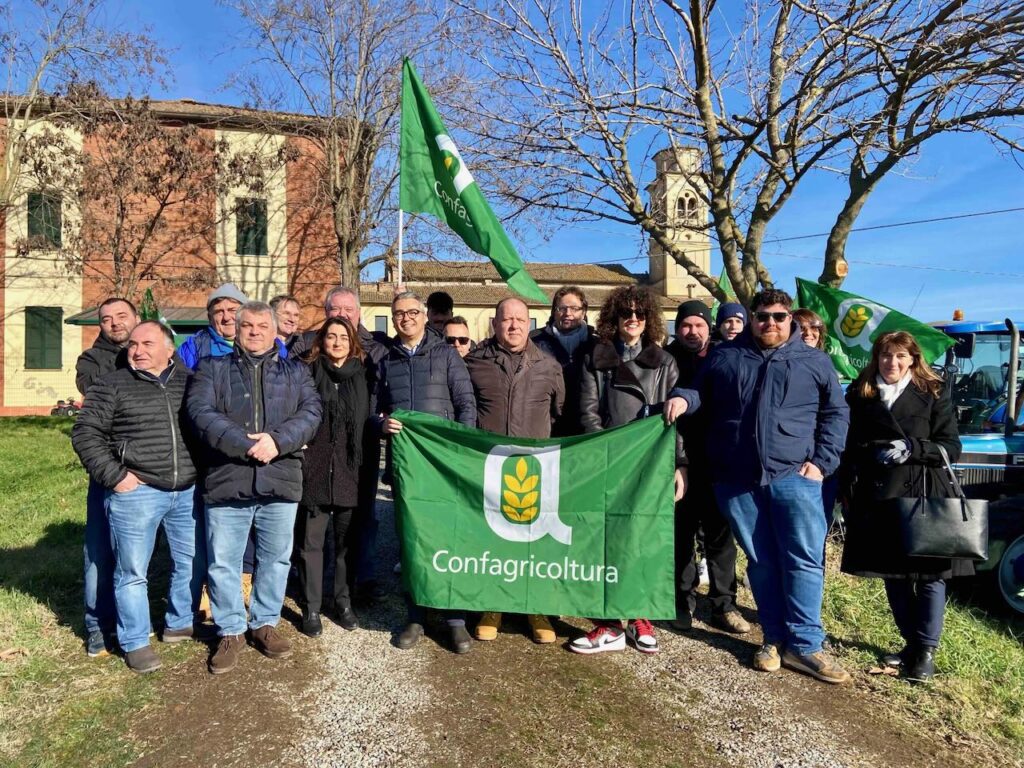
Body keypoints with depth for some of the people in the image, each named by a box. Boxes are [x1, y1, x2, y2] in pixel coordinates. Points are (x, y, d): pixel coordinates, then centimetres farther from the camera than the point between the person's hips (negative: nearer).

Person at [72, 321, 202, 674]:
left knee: (192, 562, 12)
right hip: (136, 492, -3)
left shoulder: (189, 382, 8)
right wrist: (113, 475, -9)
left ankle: (179, 624, 33)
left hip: (188, 491, 4)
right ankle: (135, 642, 21)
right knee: (132, 572, 5)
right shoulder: (113, 385, -1)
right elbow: (85, 433, -2)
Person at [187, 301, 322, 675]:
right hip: (226, 481, -1)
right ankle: (230, 632, 23)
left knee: (276, 559, 12)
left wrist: (277, 441, -18)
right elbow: (201, 412, -7)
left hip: (281, 482, 1)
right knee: (223, 562, 7)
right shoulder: (212, 369, 8)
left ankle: (265, 624, 30)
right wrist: (245, 444, -19)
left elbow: (311, 412, -2)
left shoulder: (295, 371, 12)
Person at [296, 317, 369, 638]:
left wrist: (364, 463, 6)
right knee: (311, 540, 4)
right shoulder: (309, 373, 2)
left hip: (349, 468, 2)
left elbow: (368, 420, 11)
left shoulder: (361, 376, 9)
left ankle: (343, 602, 25)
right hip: (315, 467, -2)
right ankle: (311, 608, 16)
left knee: (346, 538, 11)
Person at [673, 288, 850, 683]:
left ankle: (804, 644, 6)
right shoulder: (724, 357, 12)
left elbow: (836, 412, 12)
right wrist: (683, 398, -6)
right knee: (761, 561, 8)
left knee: (805, 558, -4)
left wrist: (821, 460, 1)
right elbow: (700, 392, 19)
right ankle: (775, 638, 19)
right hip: (737, 479, 1)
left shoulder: (815, 362, 10)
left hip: (794, 476, -1)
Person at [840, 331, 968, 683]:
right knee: (892, 572, 10)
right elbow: (850, 446, 10)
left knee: (929, 572, 1)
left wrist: (913, 448, -19)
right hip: (877, 498, 3)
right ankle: (911, 642, 26)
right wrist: (849, 492, 4)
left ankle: (926, 649, 14)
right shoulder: (860, 395, 8)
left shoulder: (933, 393, 1)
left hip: (923, 495, -3)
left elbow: (951, 448, -2)